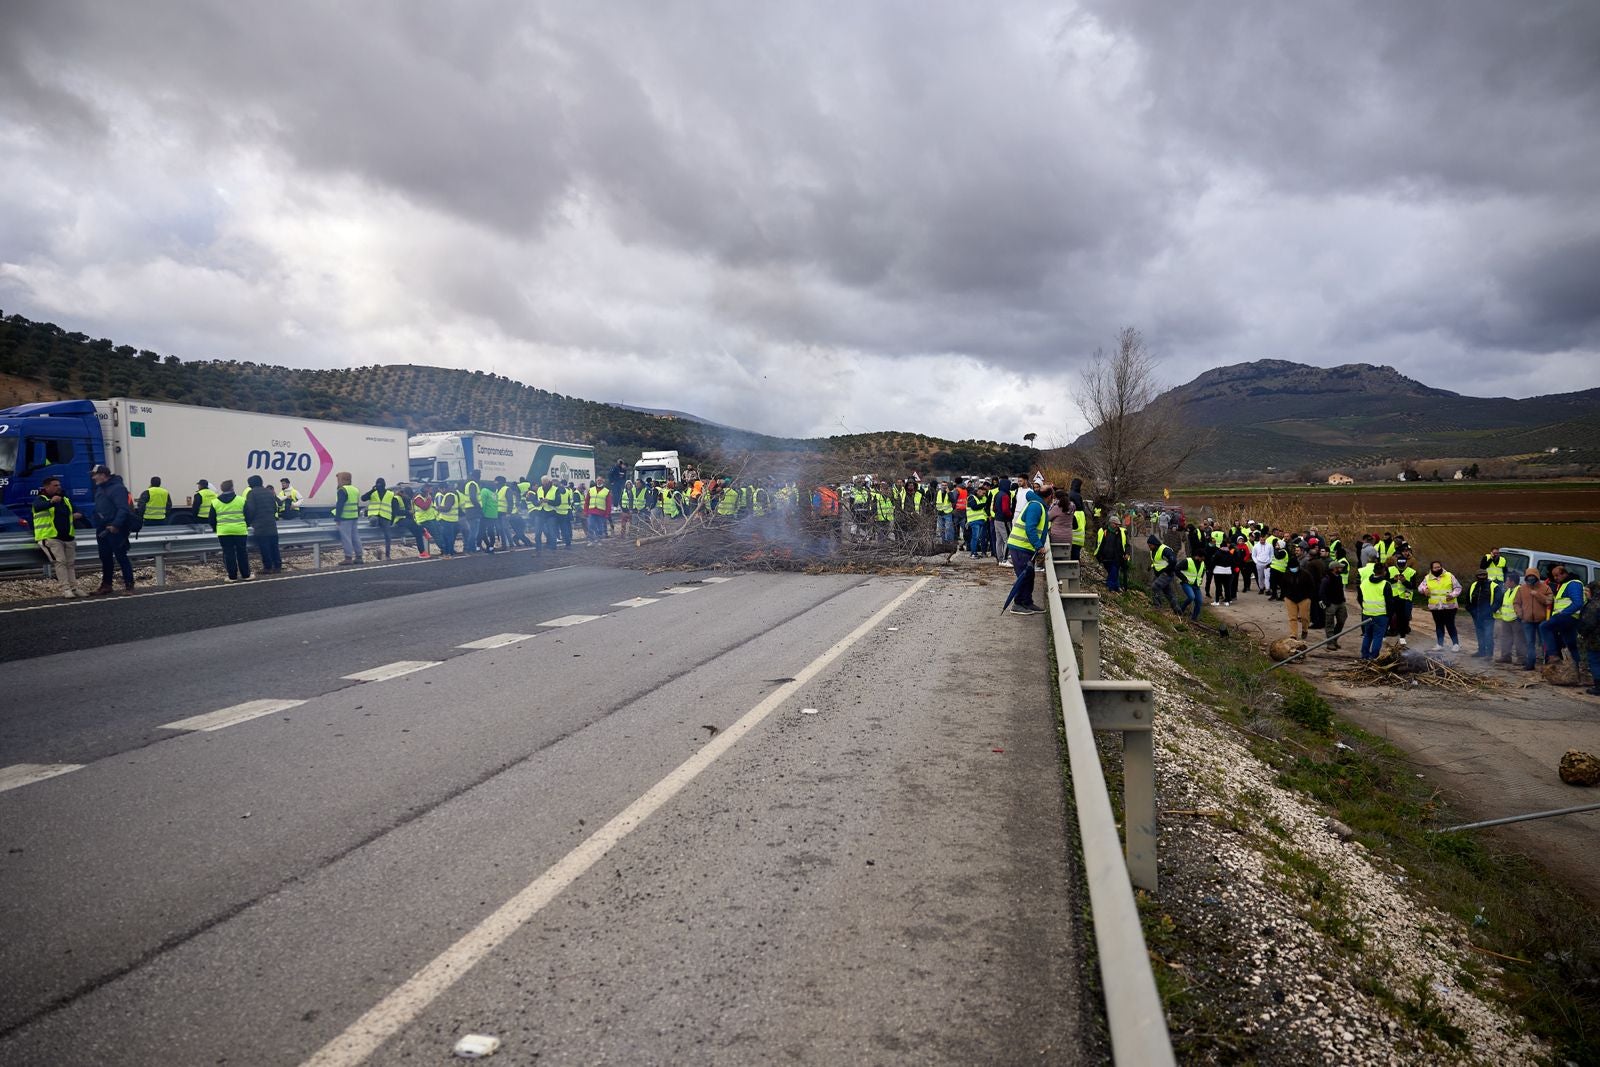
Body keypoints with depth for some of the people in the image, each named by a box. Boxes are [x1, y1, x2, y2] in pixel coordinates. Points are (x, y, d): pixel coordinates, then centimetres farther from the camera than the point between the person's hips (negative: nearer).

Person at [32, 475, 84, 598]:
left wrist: (75, 516, 0)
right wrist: (51, 502, -51)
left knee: (71, 563, 7)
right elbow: (39, 506, -28)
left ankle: (74, 587, 12)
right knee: (60, 562, -13)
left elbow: (71, 514, 26)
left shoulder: (65, 499, 17)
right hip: (51, 538, -7)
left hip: (68, 537, 7)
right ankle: (65, 589, -14)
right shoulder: (40, 499, -4)